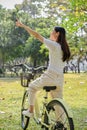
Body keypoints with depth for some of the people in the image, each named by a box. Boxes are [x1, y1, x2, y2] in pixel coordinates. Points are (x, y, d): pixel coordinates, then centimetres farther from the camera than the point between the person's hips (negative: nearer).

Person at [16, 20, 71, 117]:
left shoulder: (53, 45, -9)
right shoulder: (64, 48, 13)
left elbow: (36, 35, -8)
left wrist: (23, 26, -1)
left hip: (50, 77, -7)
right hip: (60, 79, 7)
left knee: (32, 86, 19)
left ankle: (30, 111, 20)